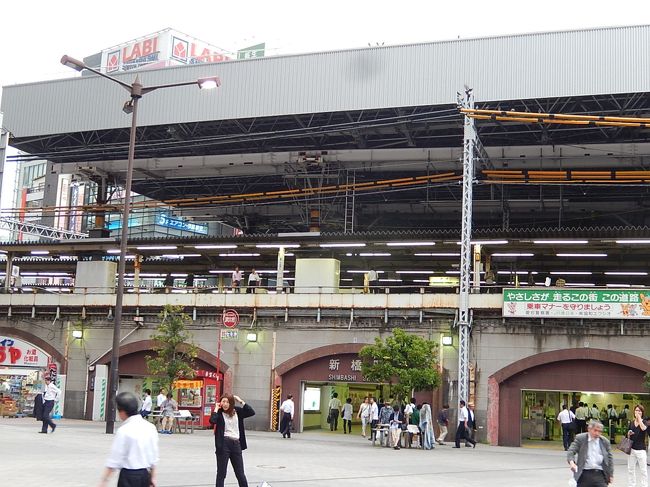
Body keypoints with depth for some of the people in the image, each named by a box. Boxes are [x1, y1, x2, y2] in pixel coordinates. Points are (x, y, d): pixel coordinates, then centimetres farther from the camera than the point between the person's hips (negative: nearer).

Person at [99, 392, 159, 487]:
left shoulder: (123, 431, -15)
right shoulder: (150, 427, 3)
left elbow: (114, 461, -13)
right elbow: (154, 455, 9)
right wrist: (153, 476, 17)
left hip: (129, 475, -6)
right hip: (145, 474, 6)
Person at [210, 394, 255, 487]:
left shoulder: (237, 411, 9)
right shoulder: (219, 413, -3)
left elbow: (252, 412, 0)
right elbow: (212, 421, -23)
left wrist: (241, 401, -1)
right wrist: (216, 408, -11)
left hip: (236, 444, 4)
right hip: (224, 444, -4)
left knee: (240, 473, 11)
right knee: (221, 473, 3)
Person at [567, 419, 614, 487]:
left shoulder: (605, 441, 10)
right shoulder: (580, 438, 2)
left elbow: (610, 458, 15)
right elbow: (571, 451, -5)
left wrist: (611, 474, 11)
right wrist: (571, 461, -25)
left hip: (600, 474, 2)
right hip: (584, 474, -1)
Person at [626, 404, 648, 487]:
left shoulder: (644, 422, -3)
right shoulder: (631, 422, 9)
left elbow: (643, 428, -27)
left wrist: (639, 418, -21)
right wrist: (629, 434, -6)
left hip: (641, 449, -5)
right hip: (631, 448, 5)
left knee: (643, 470, -1)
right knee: (631, 469, 11)